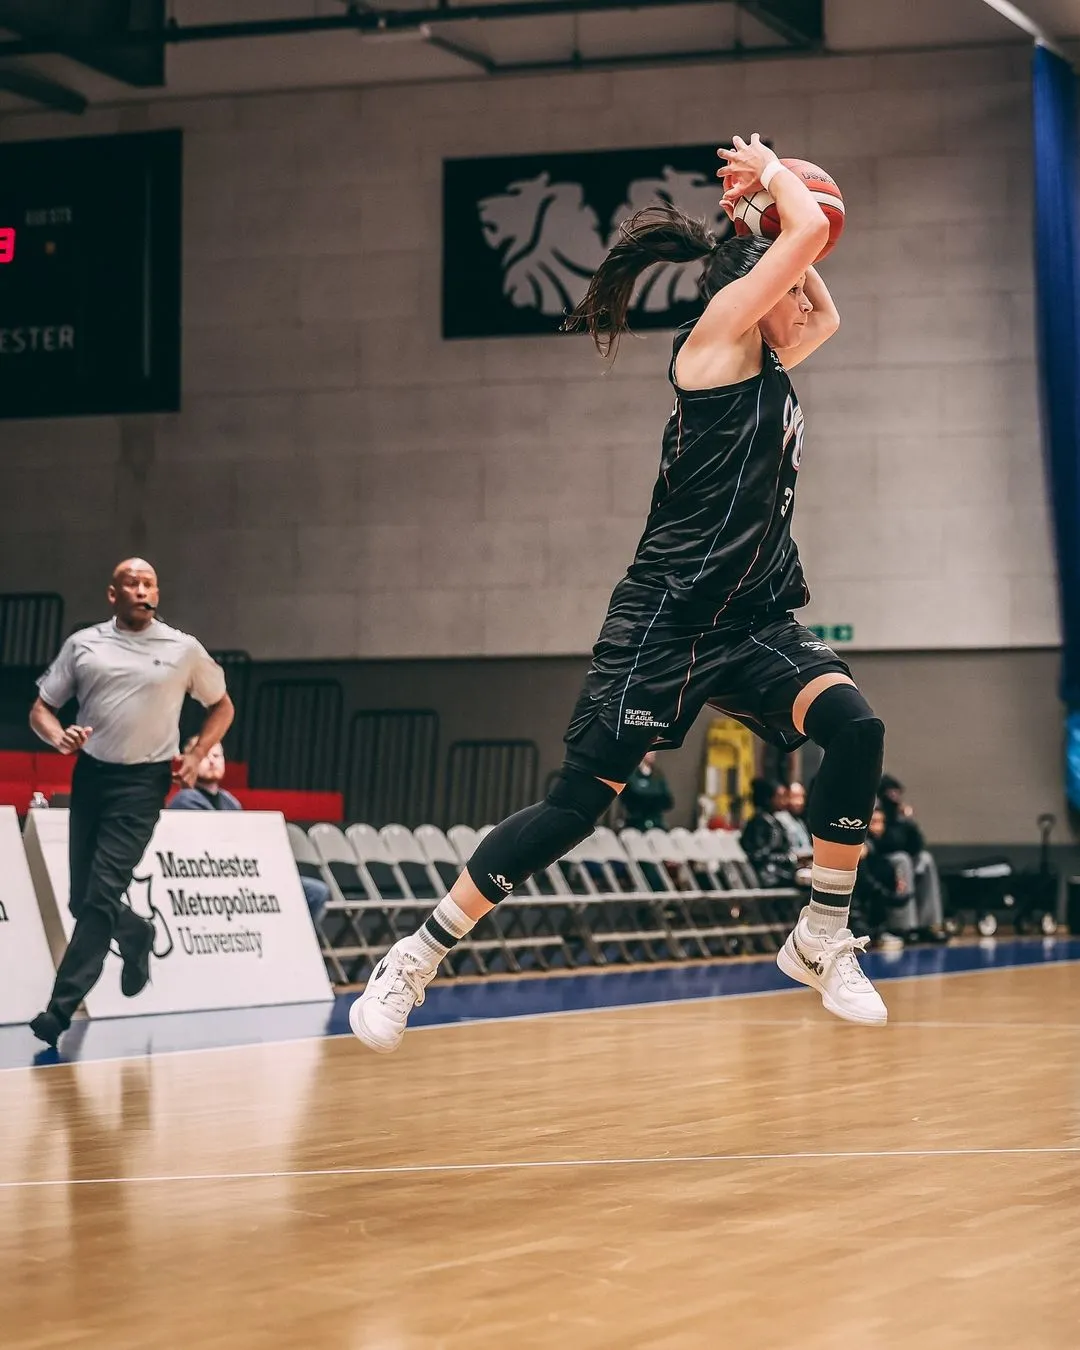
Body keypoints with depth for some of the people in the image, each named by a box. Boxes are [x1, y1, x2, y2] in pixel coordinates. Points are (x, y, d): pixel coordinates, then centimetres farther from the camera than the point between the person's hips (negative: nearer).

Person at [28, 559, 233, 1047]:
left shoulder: (184, 649, 4)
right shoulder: (83, 644, 6)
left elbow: (221, 704, 16)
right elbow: (41, 708, 9)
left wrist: (196, 756, 1)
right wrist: (59, 737, -14)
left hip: (142, 782, -3)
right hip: (90, 774, 3)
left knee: (101, 896, -13)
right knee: (81, 898, 7)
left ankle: (61, 1007, -12)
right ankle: (135, 935, 40)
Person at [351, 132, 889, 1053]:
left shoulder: (768, 367, 17)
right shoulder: (718, 336, -6)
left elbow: (828, 316, 38)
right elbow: (812, 228, -15)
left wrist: (766, 208, 26)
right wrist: (770, 173, 4)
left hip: (752, 621, 8)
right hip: (668, 618, -8)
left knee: (854, 726, -17)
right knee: (581, 798, -10)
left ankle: (823, 941, -6)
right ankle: (416, 959, 1)